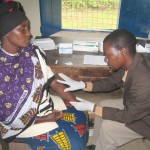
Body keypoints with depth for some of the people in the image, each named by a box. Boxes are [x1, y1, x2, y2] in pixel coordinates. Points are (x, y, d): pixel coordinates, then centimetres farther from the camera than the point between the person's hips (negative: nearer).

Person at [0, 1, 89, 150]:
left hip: (45, 103, 6)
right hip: (24, 121, -6)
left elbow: (54, 83, -2)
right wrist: (44, 119, -22)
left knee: (81, 115, 2)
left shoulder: (33, 52, -6)